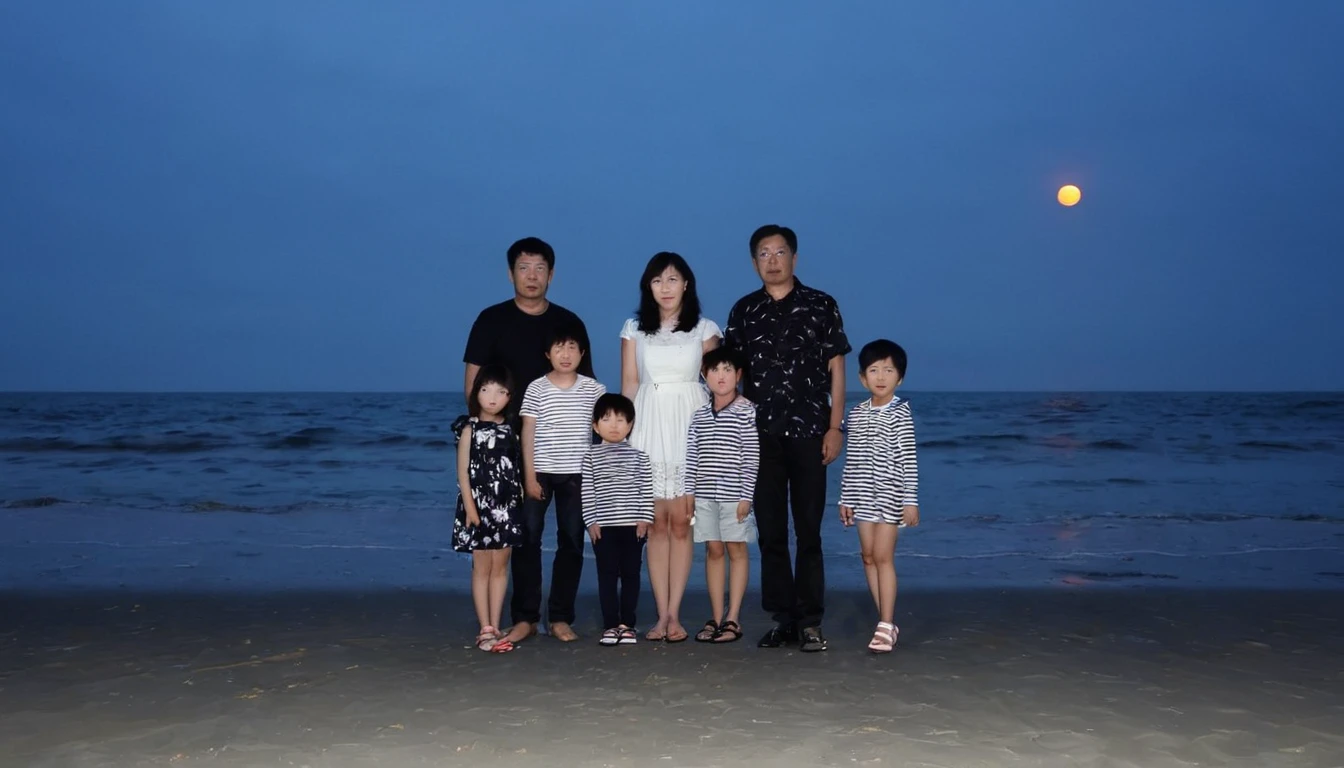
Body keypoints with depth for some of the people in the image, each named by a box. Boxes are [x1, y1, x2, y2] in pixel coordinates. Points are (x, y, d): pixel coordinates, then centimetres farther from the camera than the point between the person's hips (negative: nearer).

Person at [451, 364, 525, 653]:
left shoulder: (510, 429, 7)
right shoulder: (470, 429, -3)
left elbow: (516, 469, 10)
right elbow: (462, 472, -6)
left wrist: (520, 498, 4)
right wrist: (470, 507, -12)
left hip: (507, 507, 4)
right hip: (479, 505, -3)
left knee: (500, 567, 7)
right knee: (482, 567, 2)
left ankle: (495, 628, 14)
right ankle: (485, 631, 7)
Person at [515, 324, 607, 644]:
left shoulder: (594, 389, 2)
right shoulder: (536, 389, 0)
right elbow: (528, 434, 0)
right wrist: (529, 476, -6)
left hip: (577, 475, 1)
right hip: (539, 473, -1)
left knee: (571, 543, 5)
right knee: (528, 540, -2)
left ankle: (560, 618, 14)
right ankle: (526, 617, 7)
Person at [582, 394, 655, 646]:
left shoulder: (638, 456, 5)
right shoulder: (591, 456, 4)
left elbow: (646, 490, 2)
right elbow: (587, 492, 1)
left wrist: (645, 518, -6)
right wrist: (591, 521, -5)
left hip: (633, 525, 0)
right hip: (603, 526, 0)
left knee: (630, 573, 6)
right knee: (607, 574, 3)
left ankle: (627, 624, 13)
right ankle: (611, 625, 9)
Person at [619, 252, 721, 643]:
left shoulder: (704, 328, 7)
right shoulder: (634, 329, 10)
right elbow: (629, 385, 8)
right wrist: (625, 433, 1)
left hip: (690, 430, -1)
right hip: (649, 429, 1)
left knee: (680, 523, -2)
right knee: (657, 524, 1)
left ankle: (673, 614, 4)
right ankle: (663, 615, 7)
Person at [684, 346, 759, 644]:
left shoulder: (746, 411, -5)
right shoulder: (700, 415, 8)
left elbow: (751, 457, -8)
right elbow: (692, 455, 9)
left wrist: (746, 496, -12)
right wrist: (689, 491, 4)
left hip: (734, 494, -4)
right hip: (706, 494, 4)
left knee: (736, 550, 4)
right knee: (713, 551, 8)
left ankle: (732, 620, 8)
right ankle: (716, 618, 15)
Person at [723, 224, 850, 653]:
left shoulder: (820, 306, 4)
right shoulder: (744, 310, 11)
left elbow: (836, 369, 3)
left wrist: (835, 427, -5)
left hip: (808, 432, -2)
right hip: (760, 435, 3)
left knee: (808, 532, -1)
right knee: (770, 532, 5)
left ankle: (810, 622, 5)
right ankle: (782, 619, 14)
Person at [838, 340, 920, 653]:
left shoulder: (900, 414, -7)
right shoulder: (856, 415, 8)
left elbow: (909, 460, -10)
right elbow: (851, 461, 11)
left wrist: (911, 500, -14)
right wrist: (846, 498, 11)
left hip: (890, 494, -5)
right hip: (863, 496, 6)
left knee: (883, 557, -9)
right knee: (869, 557, 6)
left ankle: (885, 626, -6)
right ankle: (888, 622, 15)